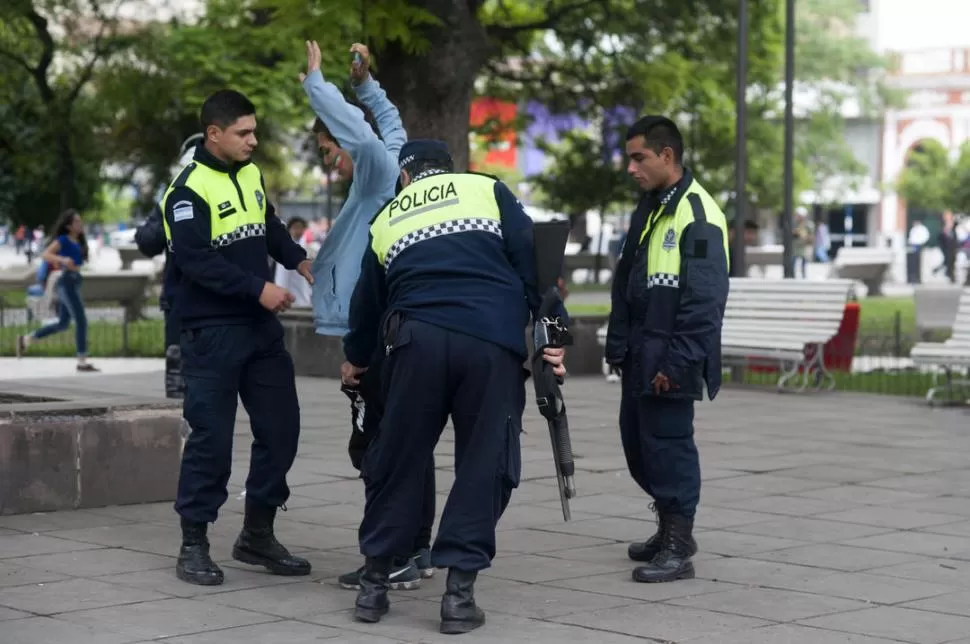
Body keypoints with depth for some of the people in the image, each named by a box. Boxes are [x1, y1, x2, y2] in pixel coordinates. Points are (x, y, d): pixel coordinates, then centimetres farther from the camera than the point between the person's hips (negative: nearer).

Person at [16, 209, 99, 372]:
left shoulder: (78, 242, 16)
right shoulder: (63, 240, -7)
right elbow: (45, 254, -20)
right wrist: (62, 260, -35)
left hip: (74, 283, 9)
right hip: (66, 283, -9)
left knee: (62, 324, 13)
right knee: (81, 321, -12)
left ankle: (25, 340, 23)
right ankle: (82, 362, -11)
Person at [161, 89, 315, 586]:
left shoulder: (251, 175, 10)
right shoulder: (189, 190, -13)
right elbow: (196, 261, -21)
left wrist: (298, 260, 8)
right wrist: (257, 288, -25)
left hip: (262, 327, 7)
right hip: (211, 333, -7)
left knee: (280, 428, 8)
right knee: (211, 437, -6)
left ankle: (257, 535, 21)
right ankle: (193, 545, 6)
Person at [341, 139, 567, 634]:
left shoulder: (387, 219, 24)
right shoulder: (488, 190, 17)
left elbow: (367, 300, 32)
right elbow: (532, 262, 4)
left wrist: (356, 359, 49)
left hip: (419, 340, 2)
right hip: (493, 342, -2)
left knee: (396, 462, 14)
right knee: (484, 466, 7)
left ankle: (373, 584, 20)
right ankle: (459, 592, 4)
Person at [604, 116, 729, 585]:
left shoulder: (698, 216, -15)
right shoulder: (648, 208, 15)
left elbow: (705, 300, -20)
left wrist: (678, 362, -21)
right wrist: (618, 345, 15)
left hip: (669, 363, -9)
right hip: (639, 355, 9)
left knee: (668, 443, -5)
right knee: (637, 441, 15)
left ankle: (678, 549, 4)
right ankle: (668, 528, 31)